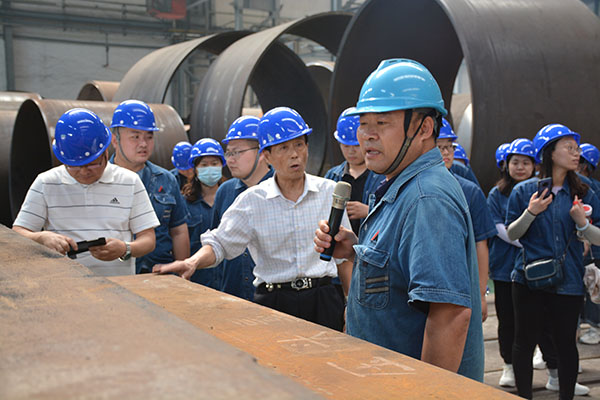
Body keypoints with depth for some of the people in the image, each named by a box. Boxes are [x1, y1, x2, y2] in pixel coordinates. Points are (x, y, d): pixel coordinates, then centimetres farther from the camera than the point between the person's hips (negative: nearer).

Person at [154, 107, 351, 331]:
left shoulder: (329, 192, 5)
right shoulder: (252, 201, 0)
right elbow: (220, 243, 0)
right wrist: (193, 262, -21)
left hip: (323, 301, 1)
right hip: (273, 303, -1)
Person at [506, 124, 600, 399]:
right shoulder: (524, 191, -1)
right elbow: (512, 234, 2)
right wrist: (530, 213, -14)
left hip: (568, 281, 1)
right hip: (529, 280, -1)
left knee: (566, 342, 9)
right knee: (525, 341, 6)